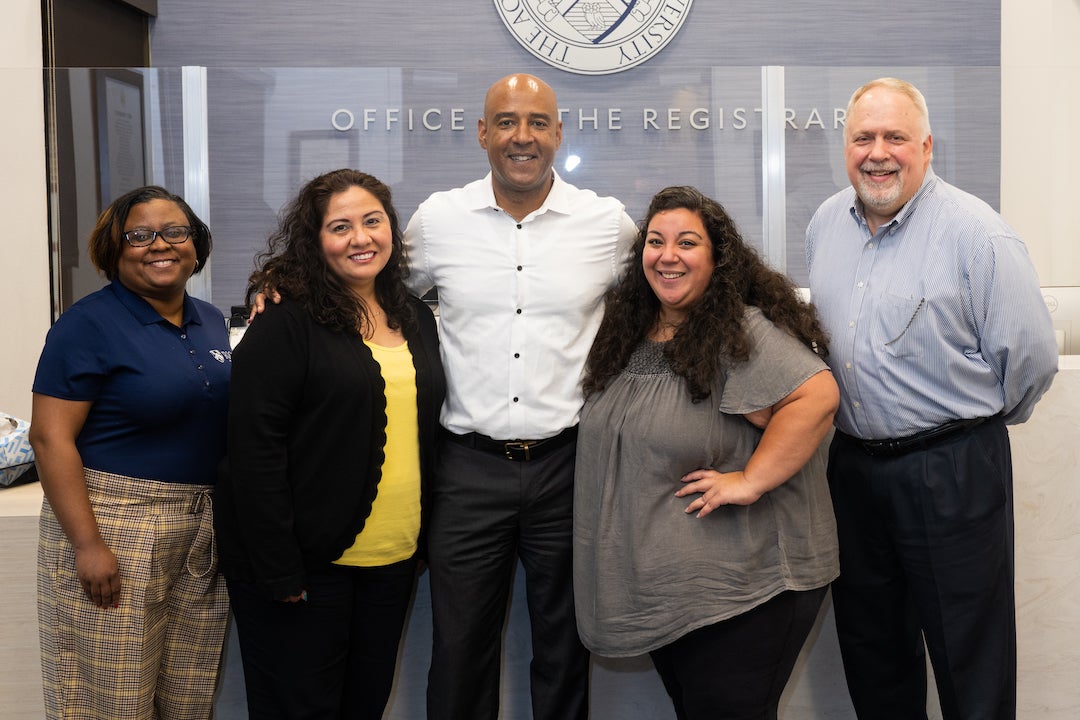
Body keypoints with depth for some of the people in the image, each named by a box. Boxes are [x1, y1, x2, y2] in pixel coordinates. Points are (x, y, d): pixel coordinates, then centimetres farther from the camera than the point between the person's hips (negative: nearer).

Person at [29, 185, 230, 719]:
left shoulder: (210, 321, 10)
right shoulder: (89, 324, -10)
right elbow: (50, 435, -15)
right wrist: (88, 544, -19)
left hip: (203, 528, 6)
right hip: (116, 524, -6)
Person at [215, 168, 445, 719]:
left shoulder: (416, 320, 9)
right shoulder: (286, 324, -12)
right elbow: (254, 450, -17)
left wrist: (424, 542, 13)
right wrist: (278, 568, -19)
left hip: (393, 565, 6)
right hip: (306, 564, -6)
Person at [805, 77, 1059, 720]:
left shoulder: (976, 232, -14)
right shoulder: (826, 224, 7)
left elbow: (1032, 357, -12)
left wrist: (979, 422, 1)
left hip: (952, 469, -6)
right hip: (851, 463, 6)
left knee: (972, 665, 5)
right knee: (870, 644, 19)